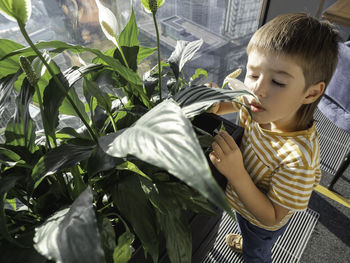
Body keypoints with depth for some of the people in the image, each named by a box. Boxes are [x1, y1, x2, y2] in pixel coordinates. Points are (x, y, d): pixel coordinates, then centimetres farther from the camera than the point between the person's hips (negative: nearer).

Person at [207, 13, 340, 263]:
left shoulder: (298, 155, -44)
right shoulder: (258, 103, -29)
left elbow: (271, 218, -32)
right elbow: (231, 102, -4)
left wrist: (236, 174, -46)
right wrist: (214, 105, -28)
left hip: (263, 225, -5)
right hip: (242, 202, 6)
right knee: (249, 235, 41)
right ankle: (246, 242, 74)